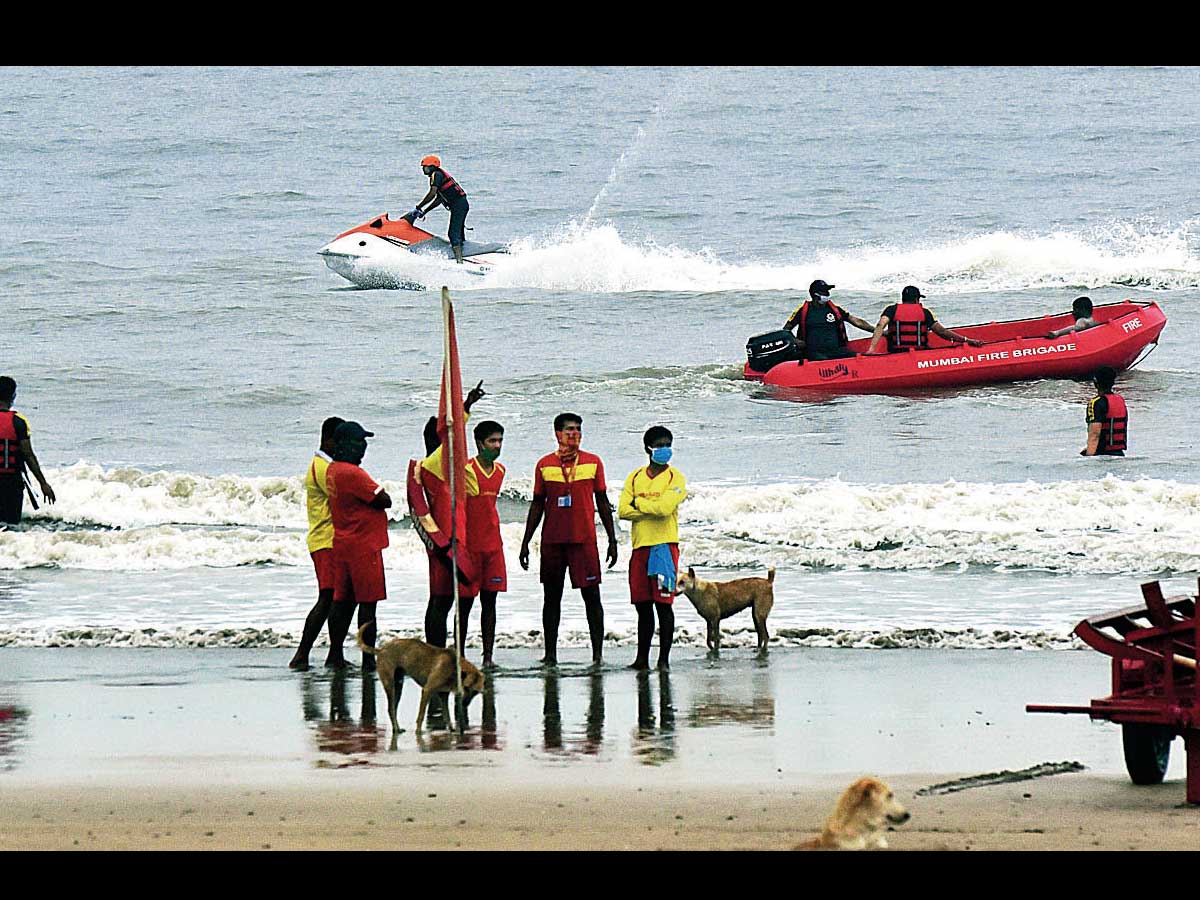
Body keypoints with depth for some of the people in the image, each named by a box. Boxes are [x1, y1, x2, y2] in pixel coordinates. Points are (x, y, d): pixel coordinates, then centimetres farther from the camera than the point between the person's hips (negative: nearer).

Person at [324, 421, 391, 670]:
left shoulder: (332, 470, 10)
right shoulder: (352, 473, -19)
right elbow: (384, 500, -16)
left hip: (342, 544, 9)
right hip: (363, 545, -9)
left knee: (343, 601, 13)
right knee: (367, 603, -4)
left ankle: (335, 654, 16)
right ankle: (369, 659, -3)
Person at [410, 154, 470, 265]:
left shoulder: (436, 174, -7)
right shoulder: (440, 174, 24)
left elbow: (432, 194, -20)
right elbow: (438, 199, 27)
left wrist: (419, 206, -11)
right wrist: (424, 211, 26)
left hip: (458, 205, -10)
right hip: (463, 204, 10)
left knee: (454, 235, -14)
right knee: (458, 235, 15)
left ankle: (459, 262, -23)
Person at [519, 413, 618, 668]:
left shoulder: (593, 463, 5)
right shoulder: (545, 465, 7)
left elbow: (602, 502, 8)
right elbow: (537, 505, 12)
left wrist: (612, 540, 6)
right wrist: (526, 542, 9)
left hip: (584, 539, -1)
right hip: (552, 541, 1)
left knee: (591, 596, -4)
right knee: (551, 596, 5)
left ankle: (598, 653, -2)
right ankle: (550, 654, 10)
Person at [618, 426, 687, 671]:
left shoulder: (675, 478, 0)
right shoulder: (635, 477, 13)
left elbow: (665, 506, -16)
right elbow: (623, 510, 2)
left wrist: (639, 503, -2)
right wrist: (653, 509, -8)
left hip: (664, 545, -4)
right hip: (640, 547, 4)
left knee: (663, 603, -7)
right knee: (643, 606, 7)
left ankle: (664, 658, -4)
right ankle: (642, 658, 12)